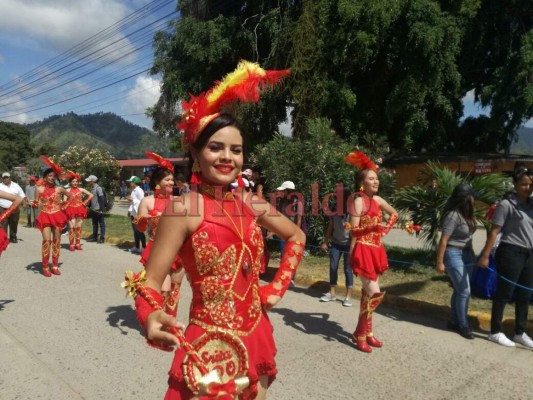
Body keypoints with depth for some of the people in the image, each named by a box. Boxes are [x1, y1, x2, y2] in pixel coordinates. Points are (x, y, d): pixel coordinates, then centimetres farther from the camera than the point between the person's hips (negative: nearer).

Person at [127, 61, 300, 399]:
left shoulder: (251, 205, 1)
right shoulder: (184, 209, -14)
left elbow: (297, 237, 16)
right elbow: (150, 283, -15)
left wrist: (278, 287, 7)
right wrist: (151, 318, -36)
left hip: (256, 341, 6)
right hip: (210, 348, -6)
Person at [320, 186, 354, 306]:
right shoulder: (335, 209, 1)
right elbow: (330, 226, 8)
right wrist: (325, 242, 10)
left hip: (348, 244, -4)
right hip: (335, 243, 5)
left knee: (348, 269, 3)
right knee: (333, 267, 7)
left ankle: (348, 296, 11)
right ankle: (332, 293, 19)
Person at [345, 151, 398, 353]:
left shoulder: (377, 200, 8)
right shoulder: (358, 201, -13)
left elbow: (394, 214, 24)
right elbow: (354, 230, -16)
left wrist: (386, 228, 8)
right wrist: (373, 226, -30)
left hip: (376, 249, 8)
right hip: (363, 250, -7)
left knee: (368, 293, 14)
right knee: (375, 293, -10)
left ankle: (367, 332, 26)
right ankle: (359, 334, 6)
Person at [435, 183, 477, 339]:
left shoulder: (466, 213, 4)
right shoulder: (453, 215, -20)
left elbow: (467, 235, 9)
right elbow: (443, 240, -19)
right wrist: (439, 262, -17)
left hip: (467, 254, 8)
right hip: (454, 255, -8)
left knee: (460, 290, 14)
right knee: (464, 291, -3)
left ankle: (454, 321, 26)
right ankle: (463, 325, 12)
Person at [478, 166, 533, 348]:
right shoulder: (506, 204, -10)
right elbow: (494, 231, -12)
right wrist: (485, 255, -16)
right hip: (511, 253, -7)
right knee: (504, 293, 2)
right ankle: (495, 332, 15)